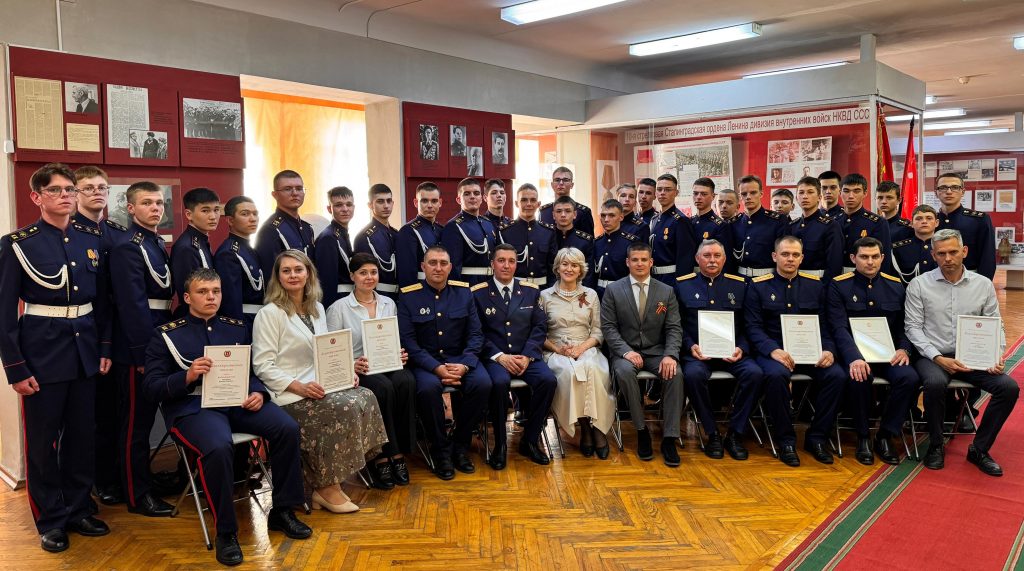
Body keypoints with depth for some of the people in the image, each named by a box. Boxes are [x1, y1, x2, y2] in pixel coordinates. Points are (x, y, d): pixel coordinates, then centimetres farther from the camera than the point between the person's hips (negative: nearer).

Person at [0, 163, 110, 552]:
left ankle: (79, 509, 29)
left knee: (82, 434, 13)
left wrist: (105, 347, 6)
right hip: (42, 352, -4)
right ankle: (51, 520, 22)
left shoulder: (91, 238, 6)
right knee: (43, 439, 7)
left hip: (85, 349, 4)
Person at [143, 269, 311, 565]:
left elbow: (252, 371, 16)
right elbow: (151, 387, -1)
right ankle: (226, 532, -15)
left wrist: (258, 393, -7)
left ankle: (282, 511, -1)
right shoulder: (167, 335, 6)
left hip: (237, 400, 4)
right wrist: (187, 376, -19)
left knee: (288, 428, -20)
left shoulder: (237, 328, 17)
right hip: (192, 406, -4)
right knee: (219, 447, -36)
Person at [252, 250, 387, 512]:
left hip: (318, 386, 7)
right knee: (346, 407, -27)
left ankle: (330, 481, -10)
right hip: (288, 395, -7)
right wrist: (299, 386, -22)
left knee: (366, 397, -17)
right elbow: (263, 366, -11)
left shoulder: (317, 309, 16)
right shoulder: (269, 313, -6)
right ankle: (326, 488, -11)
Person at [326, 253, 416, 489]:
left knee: (406, 381, -31)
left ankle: (398, 454, -24)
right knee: (384, 387, -36)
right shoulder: (338, 308, 1)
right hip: (355, 371, -4)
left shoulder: (389, 304, 15)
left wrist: (400, 355, -3)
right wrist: (352, 365, -21)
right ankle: (381, 458, -23)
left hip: (388, 366, 4)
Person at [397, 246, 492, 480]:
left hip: (460, 358, 2)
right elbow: (407, 340, -7)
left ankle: (460, 445, -6)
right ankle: (441, 450, -11)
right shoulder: (408, 296, -1)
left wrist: (465, 365, -14)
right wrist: (436, 367, -19)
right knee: (428, 388, -34)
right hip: (425, 361, -2)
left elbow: (476, 334, 4)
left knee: (483, 383, -27)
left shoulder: (463, 292, 6)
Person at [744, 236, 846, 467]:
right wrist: (773, 350, -21)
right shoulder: (758, 286, 4)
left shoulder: (815, 285, 13)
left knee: (837, 376, -24)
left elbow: (825, 325, 11)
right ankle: (785, 440, -16)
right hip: (773, 350, -3)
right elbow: (753, 327, -4)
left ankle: (816, 437, -5)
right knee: (776, 375, -35)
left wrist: (828, 350, -9)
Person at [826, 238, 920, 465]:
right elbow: (839, 328, -11)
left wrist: (904, 349, -9)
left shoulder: (896, 286, 11)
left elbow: (904, 326, 13)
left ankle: (885, 436, -7)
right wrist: (854, 358, -27)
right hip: (854, 352, -3)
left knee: (910, 377, -26)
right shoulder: (839, 286, -1)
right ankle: (863, 437, -11)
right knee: (859, 377, -35)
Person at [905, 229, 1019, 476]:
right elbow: (913, 327, -4)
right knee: (936, 383, -35)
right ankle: (936, 446, -10)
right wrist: (938, 358, -15)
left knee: (1009, 387, -20)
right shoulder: (919, 285, -2)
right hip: (933, 356, -3)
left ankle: (979, 449, -1)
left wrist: (997, 356, -9)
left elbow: (995, 326, 9)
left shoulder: (983, 284, 6)